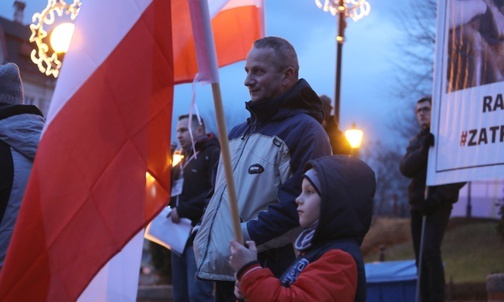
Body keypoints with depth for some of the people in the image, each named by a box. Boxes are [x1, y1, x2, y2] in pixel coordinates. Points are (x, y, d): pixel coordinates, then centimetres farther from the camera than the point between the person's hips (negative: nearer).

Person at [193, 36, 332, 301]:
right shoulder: (238, 134, 19)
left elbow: (296, 202, -19)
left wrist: (247, 234, -21)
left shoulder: (303, 130, -9)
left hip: (268, 276, -8)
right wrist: (206, 237, 10)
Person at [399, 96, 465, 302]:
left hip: (439, 205, -6)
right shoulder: (416, 141, 14)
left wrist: (439, 197, -17)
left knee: (430, 250, -21)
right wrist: (423, 150, -18)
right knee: (420, 258, 4)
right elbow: (405, 169, -2)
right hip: (418, 205, 6)